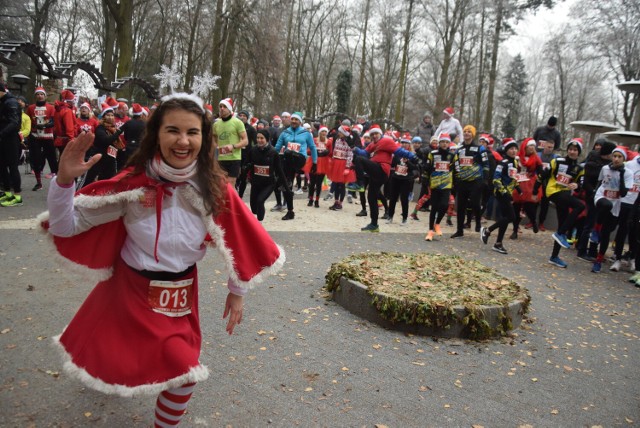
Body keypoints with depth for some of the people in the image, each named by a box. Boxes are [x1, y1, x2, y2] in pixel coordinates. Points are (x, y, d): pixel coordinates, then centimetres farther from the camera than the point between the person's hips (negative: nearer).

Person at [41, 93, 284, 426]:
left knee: (183, 373, 3)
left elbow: (241, 240, -4)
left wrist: (237, 291, 3)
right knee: (110, 358, 18)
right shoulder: (133, 182, -19)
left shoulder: (213, 188, -15)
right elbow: (65, 226, -16)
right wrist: (64, 180, -34)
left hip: (180, 298, 1)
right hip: (128, 290, 0)